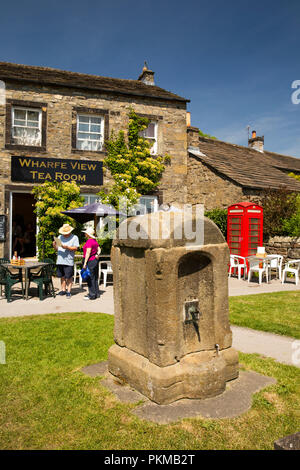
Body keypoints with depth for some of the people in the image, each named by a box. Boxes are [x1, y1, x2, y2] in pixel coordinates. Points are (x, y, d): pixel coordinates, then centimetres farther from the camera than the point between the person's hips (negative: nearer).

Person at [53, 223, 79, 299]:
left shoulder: (74, 237, 2)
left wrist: (67, 247, -22)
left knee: (69, 277, -1)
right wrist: (54, 246, -5)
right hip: (60, 260, 5)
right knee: (62, 276, 11)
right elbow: (57, 249, 16)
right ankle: (63, 290, 21)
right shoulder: (60, 237, 17)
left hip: (69, 261, -5)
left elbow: (75, 248, -8)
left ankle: (68, 292, 6)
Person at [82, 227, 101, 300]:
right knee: (95, 278, 16)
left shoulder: (89, 241, -16)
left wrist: (85, 263, -17)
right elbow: (99, 249, 18)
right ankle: (96, 293, 24)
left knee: (90, 278, -2)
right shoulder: (94, 241, 11)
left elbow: (88, 253, -19)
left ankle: (92, 295, 4)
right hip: (95, 260, 9)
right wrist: (97, 254, 1)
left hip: (90, 261, -9)